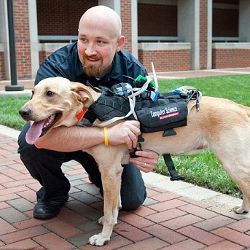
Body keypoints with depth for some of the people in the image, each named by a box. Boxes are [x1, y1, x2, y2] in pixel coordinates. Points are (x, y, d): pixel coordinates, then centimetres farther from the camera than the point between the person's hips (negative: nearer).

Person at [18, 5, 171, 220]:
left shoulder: (135, 73, -21)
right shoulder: (56, 67, -31)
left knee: (133, 199, -8)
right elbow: (43, 136, -43)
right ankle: (55, 192, 1)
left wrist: (149, 155, -42)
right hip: (64, 140, -2)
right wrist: (107, 134, -53)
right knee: (30, 142, -32)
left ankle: (98, 174, 26)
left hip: (111, 145, 2)